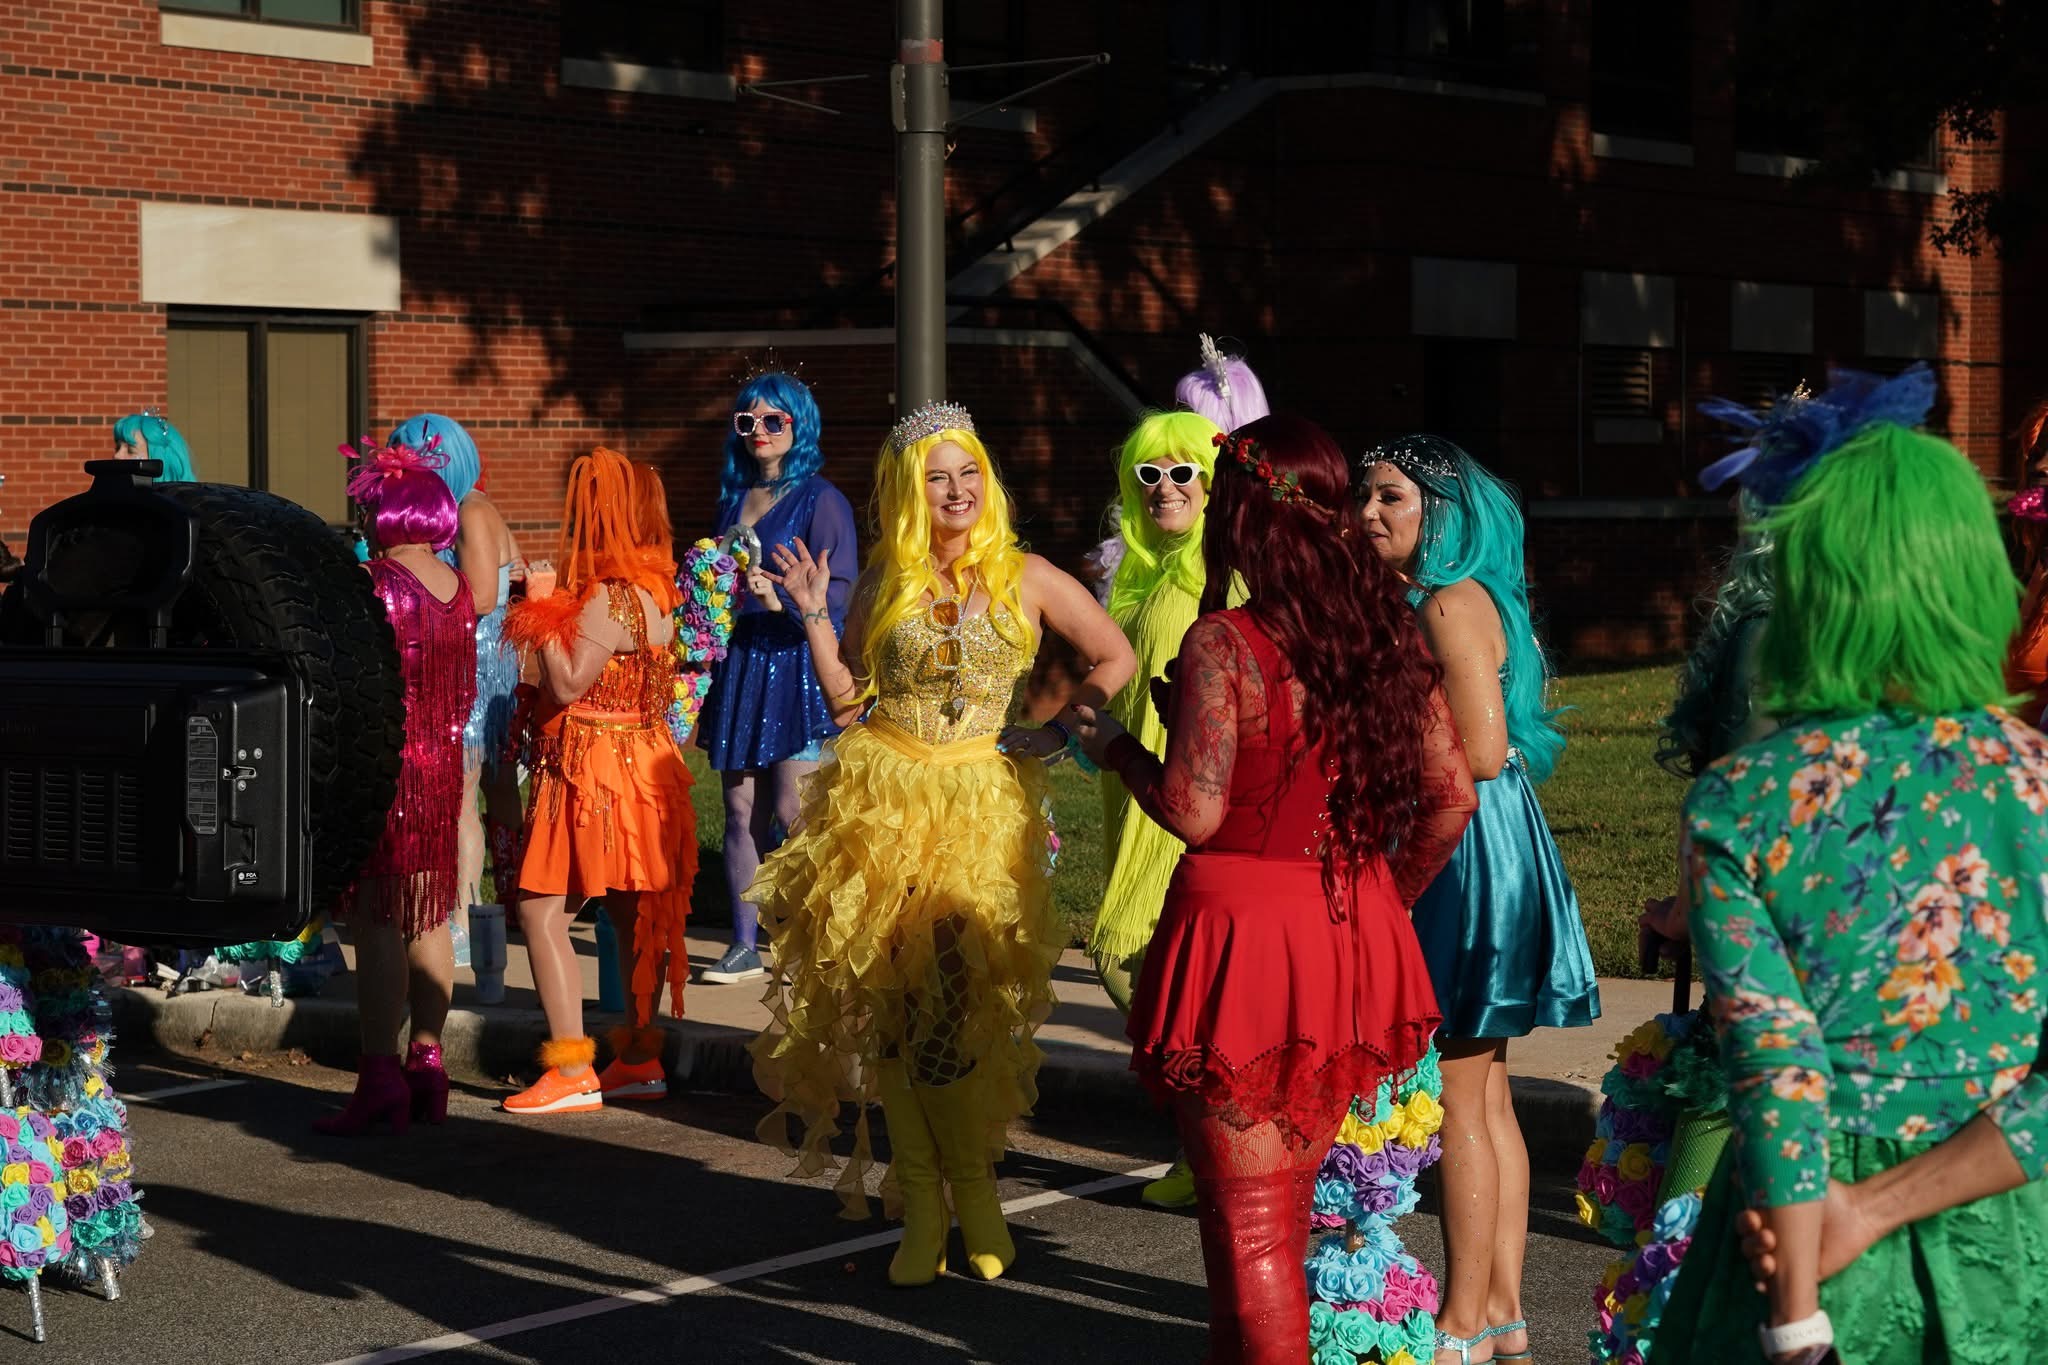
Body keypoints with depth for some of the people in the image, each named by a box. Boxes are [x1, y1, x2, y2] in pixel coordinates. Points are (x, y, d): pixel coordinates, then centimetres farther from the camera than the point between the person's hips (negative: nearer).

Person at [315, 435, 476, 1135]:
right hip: (441, 764, 8)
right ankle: (427, 1062, 17)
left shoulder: (373, 583, -14)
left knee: (375, 921, -6)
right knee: (427, 918, 13)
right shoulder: (457, 587, 7)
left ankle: (380, 1077, -8)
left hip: (382, 761, -8)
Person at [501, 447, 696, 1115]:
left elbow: (568, 684, -21)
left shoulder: (609, 598, -19)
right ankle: (640, 1057, 21)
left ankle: (572, 1072, -12)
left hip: (595, 768, -10)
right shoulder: (652, 587, 10)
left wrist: (542, 609, -13)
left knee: (541, 910, -8)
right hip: (639, 760, 10)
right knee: (629, 913, 14)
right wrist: (552, 607, 10)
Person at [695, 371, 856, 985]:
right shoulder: (733, 498, 15)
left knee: (793, 814, -9)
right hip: (738, 663, 6)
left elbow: (838, 594, -11)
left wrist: (782, 600, -26)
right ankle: (745, 946, 11)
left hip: (798, 664, -6)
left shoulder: (820, 499, -4)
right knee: (741, 809, 5)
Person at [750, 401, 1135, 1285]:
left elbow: (1115, 657, 12)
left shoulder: (1023, 576, 6)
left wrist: (1059, 730, 3)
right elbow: (846, 697, 12)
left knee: (965, 995, -11)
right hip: (886, 802, 2)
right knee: (890, 992, -4)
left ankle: (971, 1189, 6)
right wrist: (814, 617, 2)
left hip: (983, 807, -2)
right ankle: (921, 1200, 5)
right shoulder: (883, 583, 10)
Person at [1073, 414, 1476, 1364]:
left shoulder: (1223, 644, -15)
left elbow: (1195, 812, -19)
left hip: (1245, 938, -6)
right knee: (1289, 1206, 21)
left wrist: (1118, 750, -1)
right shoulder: (1387, 635, 2)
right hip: (1354, 943, 7)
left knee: (1247, 1221, 3)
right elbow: (1451, 795, 4)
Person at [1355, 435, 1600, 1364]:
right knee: (1484, 1096, 13)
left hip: (1467, 854, -10)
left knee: (1459, 1103, -4)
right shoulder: (1419, 601, 15)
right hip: (1448, 848, 10)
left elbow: (1481, 753, -21)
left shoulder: (1451, 605, -15)